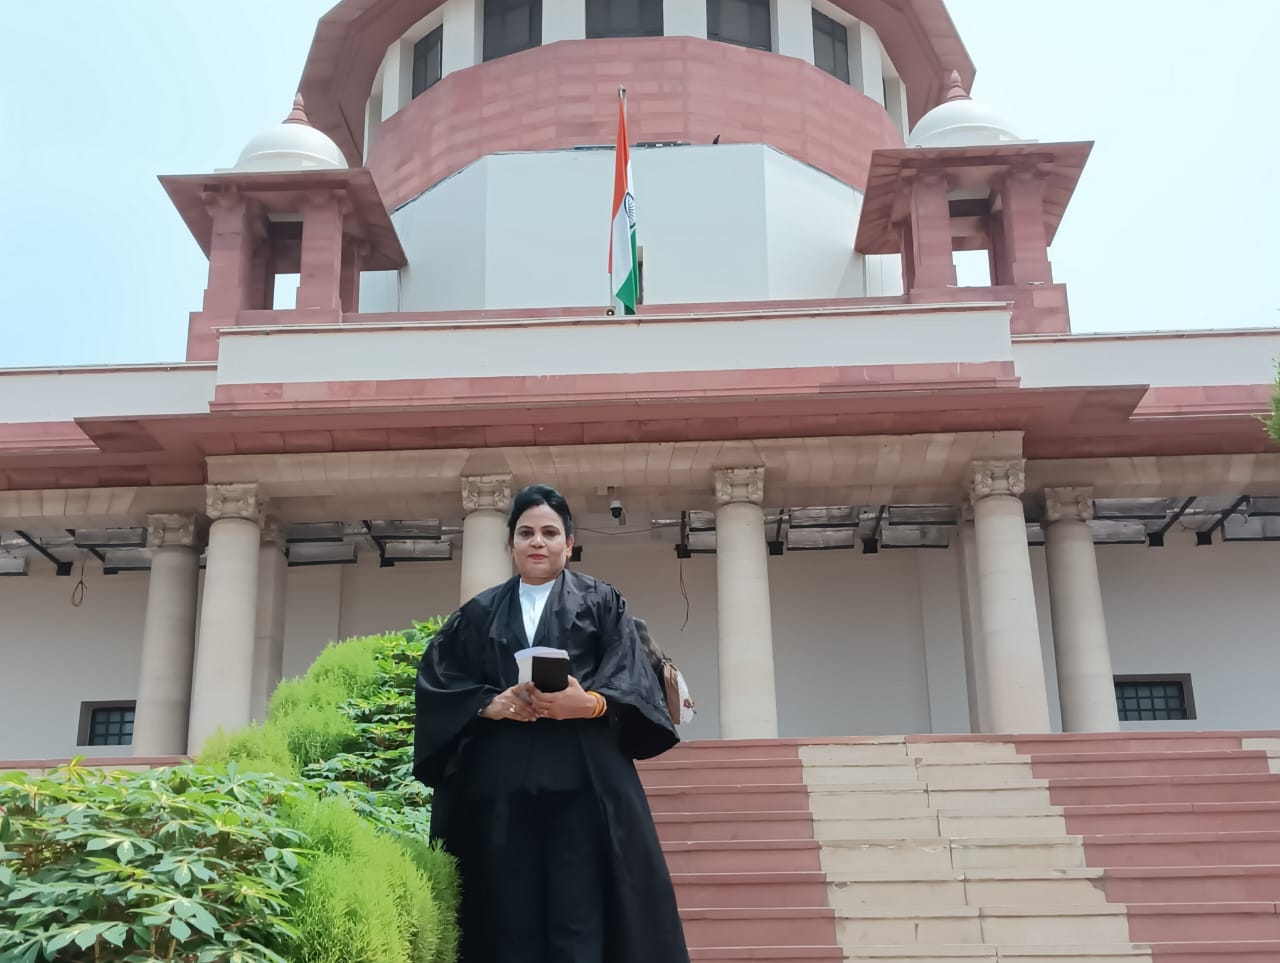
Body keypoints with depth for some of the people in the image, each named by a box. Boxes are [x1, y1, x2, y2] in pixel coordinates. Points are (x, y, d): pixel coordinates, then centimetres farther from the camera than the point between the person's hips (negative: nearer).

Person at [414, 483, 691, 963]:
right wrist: (489, 704, -9)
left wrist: (588, 703, -20)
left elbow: (630, 678, 0)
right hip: (501, 786, 2)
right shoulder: (479, 613, 18)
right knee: (510, 924, -1)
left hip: (581, 780, -2)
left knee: (580, 923, -8)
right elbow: (436, 679, 8)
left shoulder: (601, 602, 12)